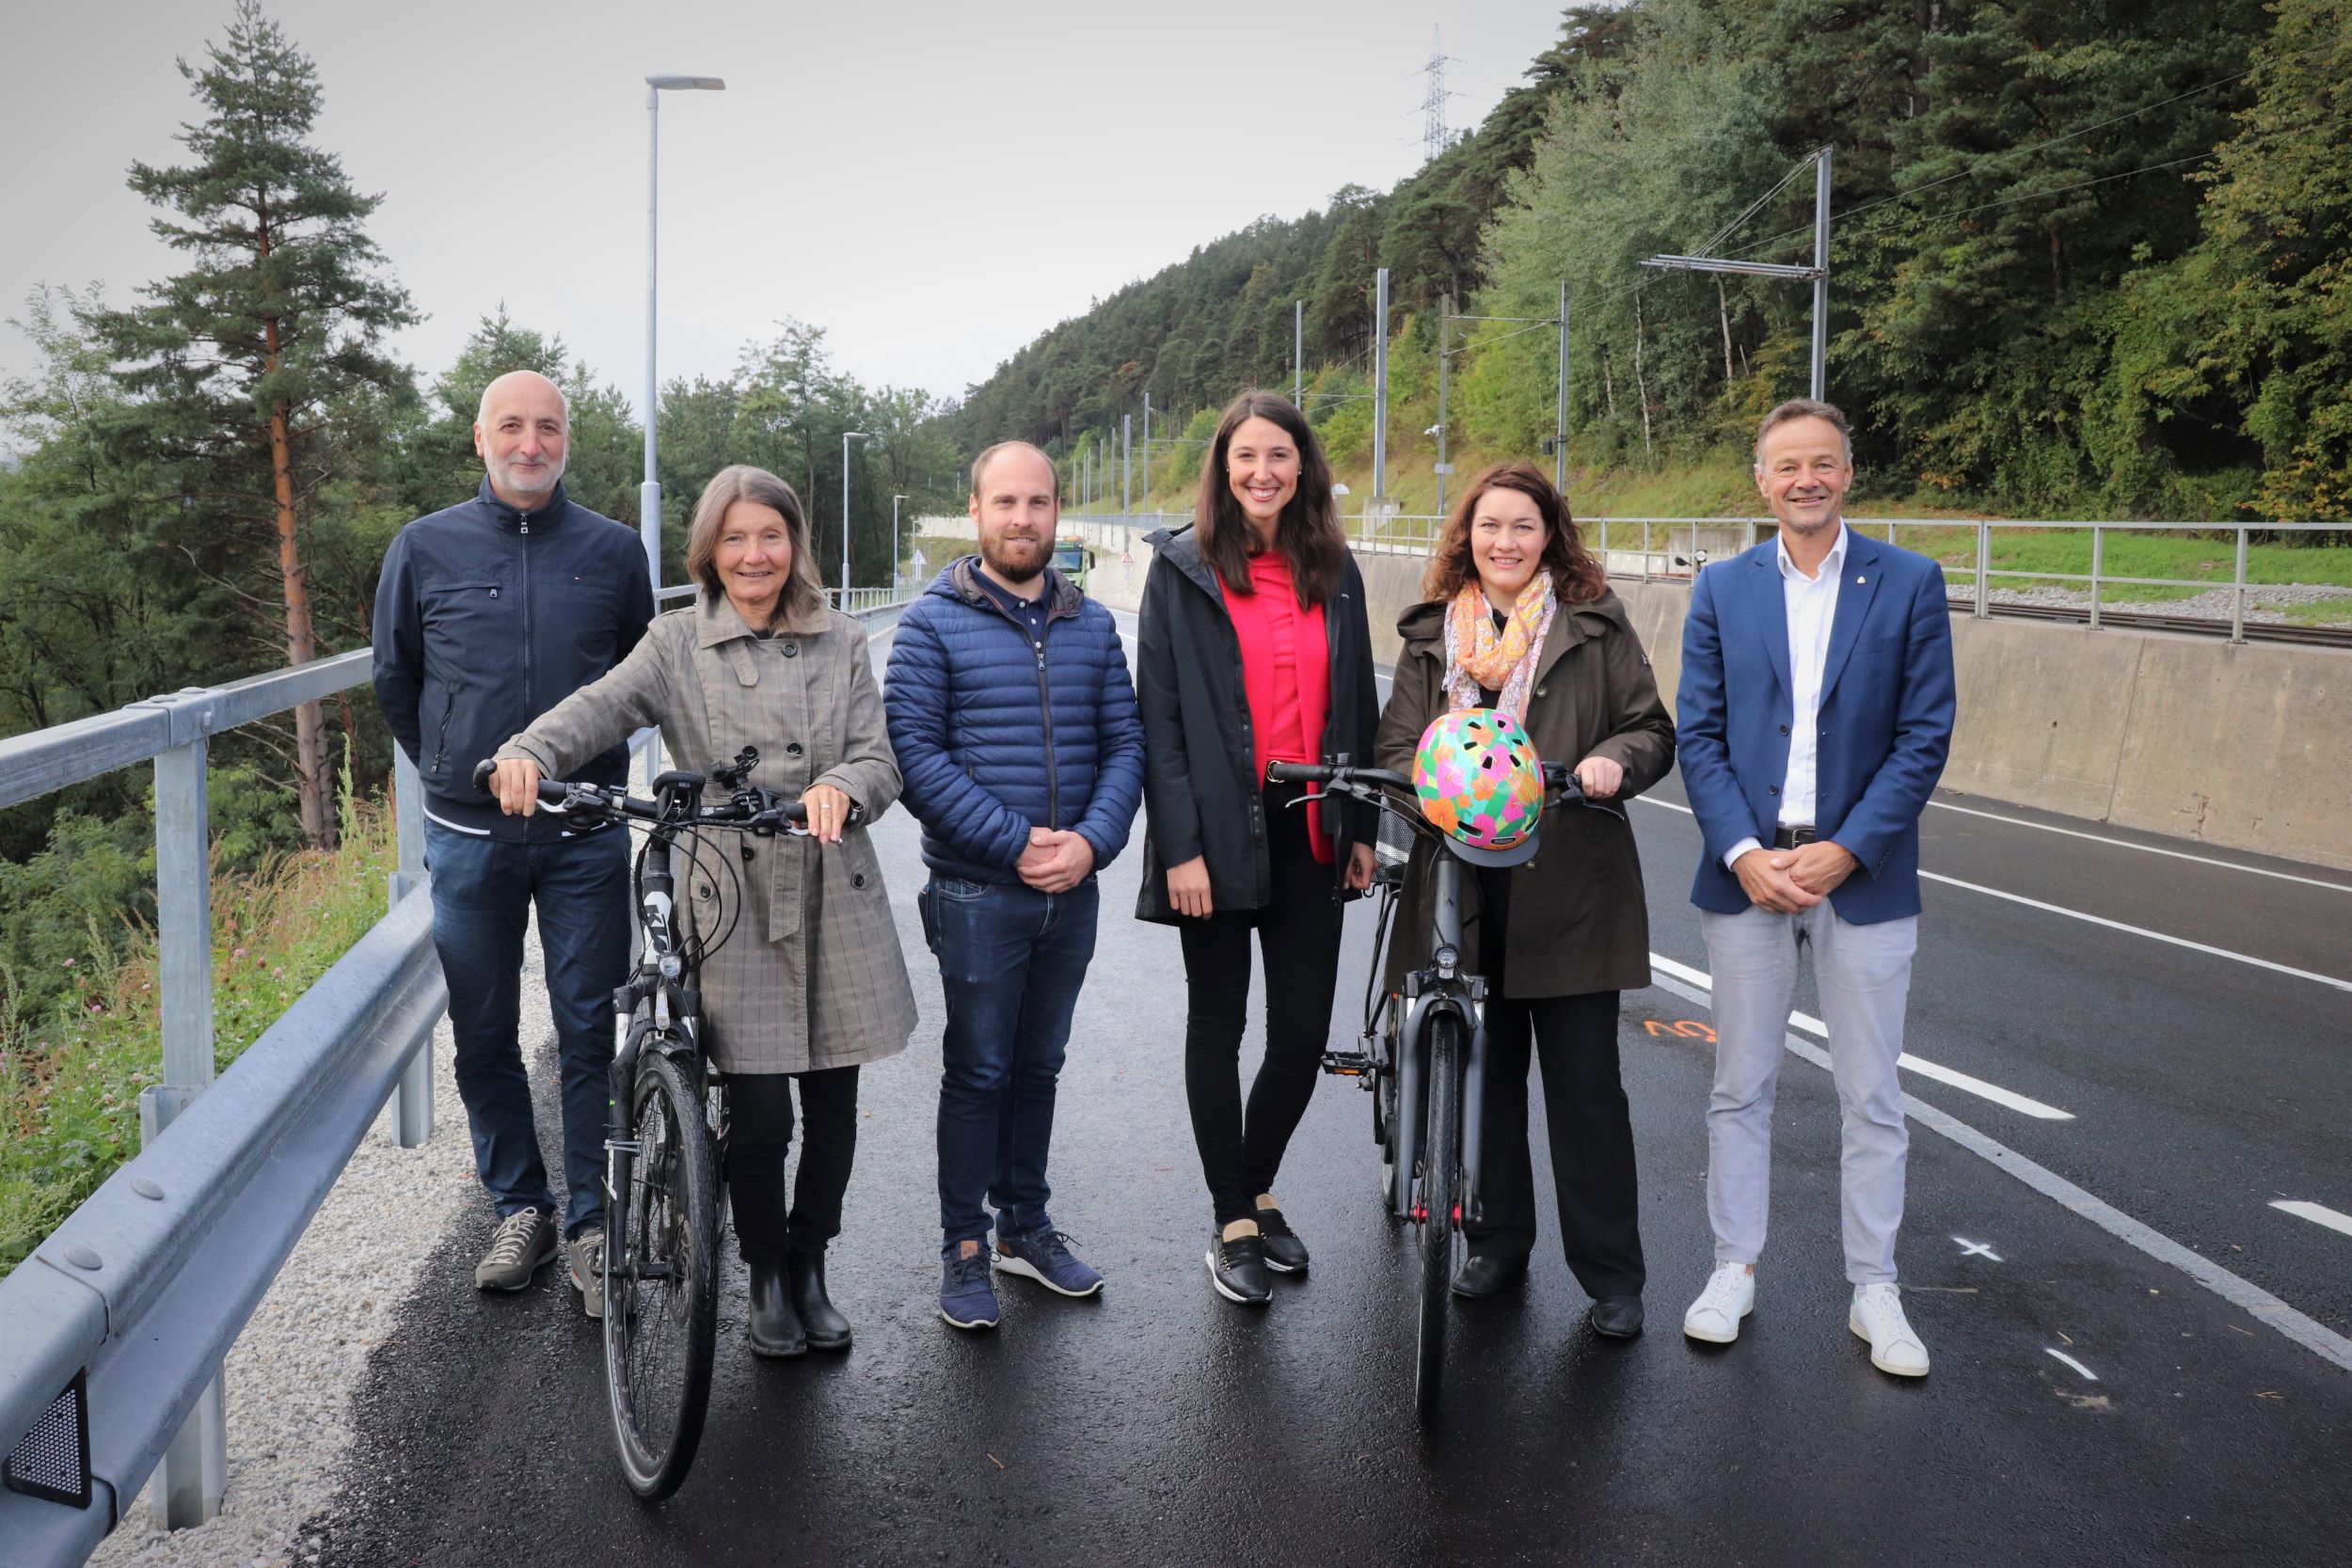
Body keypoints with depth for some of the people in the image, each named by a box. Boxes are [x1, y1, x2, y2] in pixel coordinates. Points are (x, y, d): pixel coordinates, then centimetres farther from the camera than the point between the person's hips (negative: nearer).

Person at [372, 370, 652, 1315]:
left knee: (589, 1032, 3)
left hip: (586, 834, -1)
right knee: (483, 1035, 9)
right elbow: (394, 679, 13)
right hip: (469, 837, 1)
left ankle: (589, 1221, 14)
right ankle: (519, 1208, 24)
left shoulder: (613, 550, 2)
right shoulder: (425, 548, 1)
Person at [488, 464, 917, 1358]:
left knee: (832, 1105, 8)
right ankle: (766, 1280, 21)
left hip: (835, 905, 2)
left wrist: (841, 787, -22)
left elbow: (881, 760, 2)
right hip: (734, 904, -2)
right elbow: (600, 706, -13)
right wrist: (529, 755, -33)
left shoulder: (842, 646, 10)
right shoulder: (679, 645, 4)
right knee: (759, 1115, -4)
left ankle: (810, 1270, 30)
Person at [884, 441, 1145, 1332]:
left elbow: (1125, 744, 6)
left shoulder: (1092, 626, 8)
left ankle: (1024, 1226, 30)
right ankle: (964, 1250, 16)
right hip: (977, 891, -4)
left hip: (1072, 889, 4)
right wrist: (1016, 842, -18)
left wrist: (1092, 841, -12)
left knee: (1038, 1065, 16)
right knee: (978, 1072, 3)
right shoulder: (934, 623, -5)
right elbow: (914, 754, -12)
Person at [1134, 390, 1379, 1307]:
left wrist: (1362, 826, 9)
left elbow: (1357, 706, 13)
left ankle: (1256, 1189, 29)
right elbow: (1159, 713, -6)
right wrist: (1179, 845, -13)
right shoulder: (1183, 567, -2)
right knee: (1218, 1023, 8)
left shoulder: (1334, 570, 9)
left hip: (1309, 829, 3)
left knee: (1304, 1030, 4)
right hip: (1218, 828, -3)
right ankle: (1232, 1223, 21)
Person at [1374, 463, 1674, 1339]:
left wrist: (1616, 760, -16)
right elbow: (1396, 744, 6)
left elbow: (1652, 729, 6)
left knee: (1585, 1084, 1)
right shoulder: (1431, 633, 12)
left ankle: (1610, 1276, 13)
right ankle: (1498, 1242, 29)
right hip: (1461, 881, 3)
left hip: (1569, 884, -2)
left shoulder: (1595, 625, 6)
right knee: (1482, 1073, 12)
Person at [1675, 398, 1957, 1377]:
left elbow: (1925, 735, -3)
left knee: (1870, 1095, 7)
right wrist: (1742, 853, -11)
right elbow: (1698, 734, 2)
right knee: (1740, 1086, 10)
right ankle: (1735, 1269, 24)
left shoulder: (1910, 582, 0)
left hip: (1862, 874, -1)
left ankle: (1874, 1291, 20)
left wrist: (1845, 850, -12)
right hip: (1745, 870, 1)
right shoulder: (1722, 587, 5)